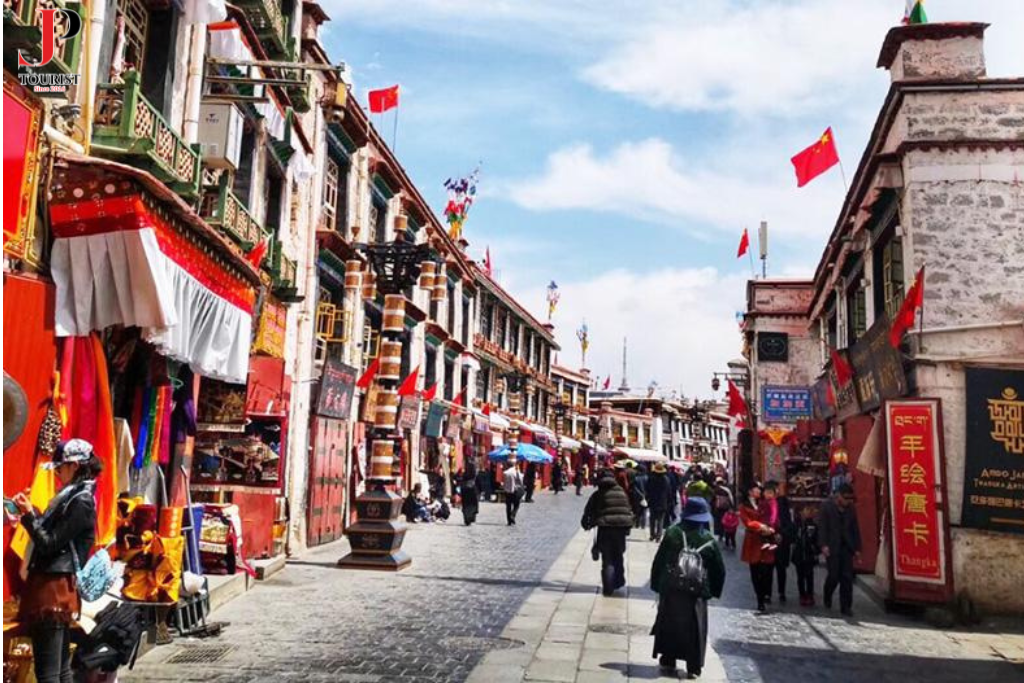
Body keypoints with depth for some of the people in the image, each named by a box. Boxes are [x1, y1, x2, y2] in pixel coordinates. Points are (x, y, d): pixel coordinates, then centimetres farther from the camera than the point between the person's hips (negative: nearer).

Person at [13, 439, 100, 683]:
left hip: (54, 587, -10)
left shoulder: (81, 502, -14)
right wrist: (31, 512, 12)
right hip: (55, 584, 10)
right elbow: (53, 534, 15)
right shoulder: (72, 497, 15)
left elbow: (49, 544, -15)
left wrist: (28, 515, -11)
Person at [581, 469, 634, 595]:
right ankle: (618, 581, 29)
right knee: (618, 556, 21)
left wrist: (586, 524, 18)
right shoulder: (622, 492, 11)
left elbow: (589, 511, 3)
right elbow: (629, 510, 15)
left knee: (607, 559, 3)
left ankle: (608, 587, -2)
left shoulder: (598, 494, 0)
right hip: (622, 527, 3)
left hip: (605, 528, -3)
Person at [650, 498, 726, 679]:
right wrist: (714, 591, 16)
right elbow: (719, 570, 4)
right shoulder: (709, 540, -2)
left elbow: (658, 561, -2)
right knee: (695, 629, 7)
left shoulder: (672, 533, -4)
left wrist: (656, 584, 7)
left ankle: (668, 660, 21)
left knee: (668, 624, 14)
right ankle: (693, 667, 6)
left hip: (670, 589, 0)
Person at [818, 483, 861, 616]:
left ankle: (846, 606, 4)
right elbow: (822, 527, -6)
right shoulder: (826, 506, -3)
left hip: (847, 547, 4)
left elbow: (855, 529, 12)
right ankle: (827, 597, 24)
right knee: (834, 575, -3)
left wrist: (857, 548, 7)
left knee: (847, 577, -1)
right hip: (832, 547, -3)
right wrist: (824, 545, -15)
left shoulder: (851, 508, 9)